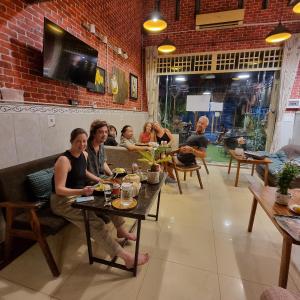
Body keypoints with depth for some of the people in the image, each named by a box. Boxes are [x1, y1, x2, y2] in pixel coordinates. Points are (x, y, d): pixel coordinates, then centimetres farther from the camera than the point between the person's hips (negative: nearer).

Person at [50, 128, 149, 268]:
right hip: (63, 201, -8)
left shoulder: (84, 154, 2)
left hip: (80, 194, 9)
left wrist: (99, 180, 9)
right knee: (95, 223, -24)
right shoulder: (64, 160, -22)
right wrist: (81, 191, -38)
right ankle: (126, 257, -20)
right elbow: (59, 189, -24)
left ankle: (120, 230, 15)